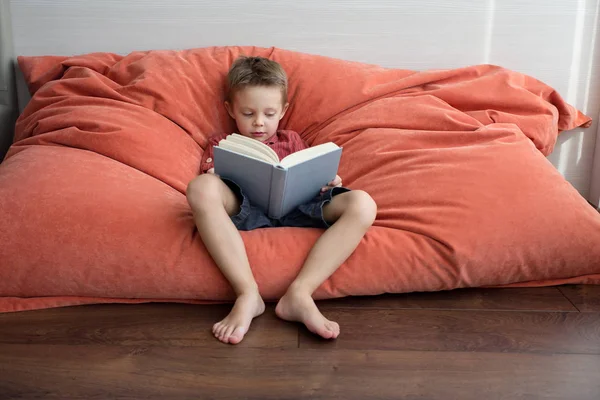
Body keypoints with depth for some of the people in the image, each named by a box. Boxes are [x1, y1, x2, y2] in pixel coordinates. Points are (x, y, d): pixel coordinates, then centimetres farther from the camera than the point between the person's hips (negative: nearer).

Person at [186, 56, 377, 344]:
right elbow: (206, 184, 14)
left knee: (362, 204, -24)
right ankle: (247, 293, -36)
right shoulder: (220, 144, 28)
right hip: (244, 209, -2)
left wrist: (327, 182, 0)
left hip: (294, 208, 2)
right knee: (199, 187, -35)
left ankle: (299, 293, -35)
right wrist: (212, 181, -10)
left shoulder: (291, 140, 33)